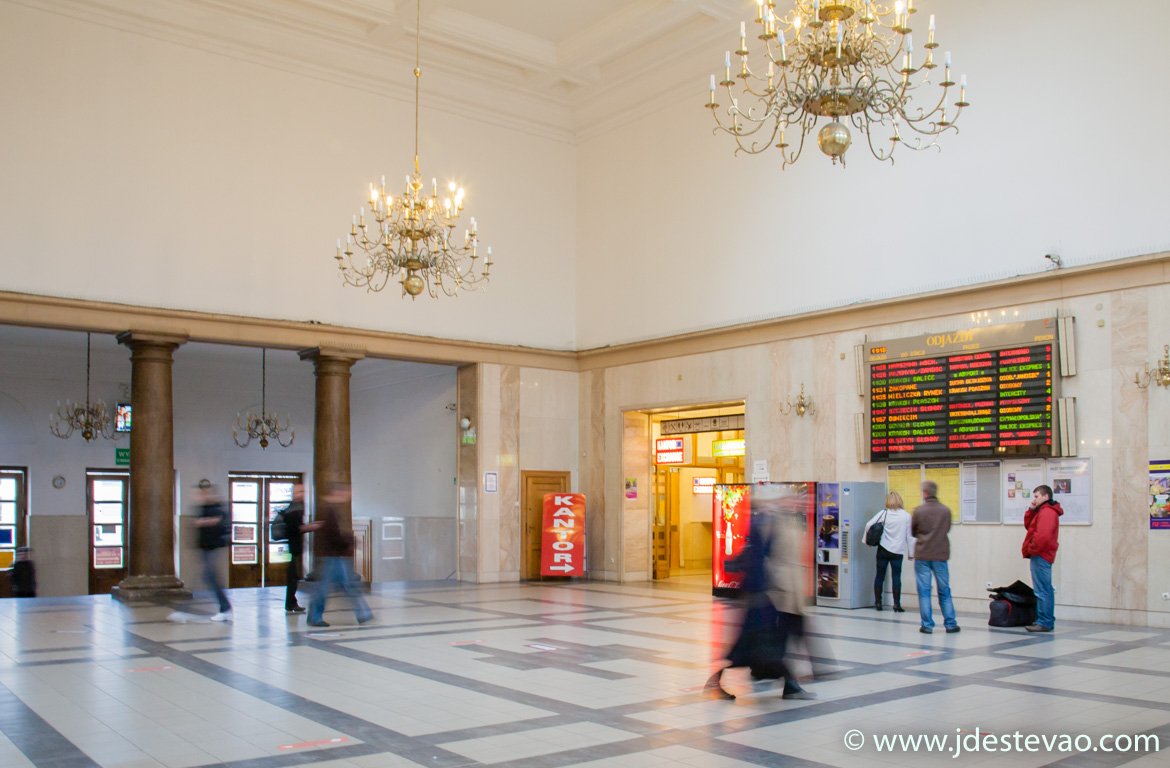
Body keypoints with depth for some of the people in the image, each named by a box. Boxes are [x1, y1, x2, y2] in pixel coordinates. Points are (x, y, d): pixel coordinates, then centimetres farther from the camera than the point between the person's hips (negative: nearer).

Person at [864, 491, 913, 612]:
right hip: (898, 551, 0)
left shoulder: (884, 513, -3)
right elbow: (909, 536, 1)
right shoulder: (906, 516, -2)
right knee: (896, 577, 1)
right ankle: (897, 604, -5)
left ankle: (878, 602, 12)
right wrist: (911, 552, 8)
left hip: (883, 549, 0)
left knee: (880, 576, 9)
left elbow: (869, 525, -9)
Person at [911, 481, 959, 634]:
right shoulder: (946, 510, -2)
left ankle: (927, 625, 2)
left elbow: (913, 532, 3)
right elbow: (948, 529, 10)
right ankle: (950, 624, 15)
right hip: (941, 555, 2)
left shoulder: (918, 510, -8)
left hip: (922, 555, -2)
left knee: (924, 591, 3)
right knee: (944, 591, 12)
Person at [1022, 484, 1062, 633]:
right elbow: (1029, 526, 19)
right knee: (1045, 590, 13)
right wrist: (1031, 510, 6)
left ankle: (1044, 622, -9)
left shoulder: (1047, 512, -15)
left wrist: (1031, 551, -15)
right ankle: (1047, 621, 19)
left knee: (1042, 591, -10)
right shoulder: (1044, 511, 18)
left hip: (1040, 556, -11)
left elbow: (1042, 535, -25)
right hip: (1042, 555, 11)